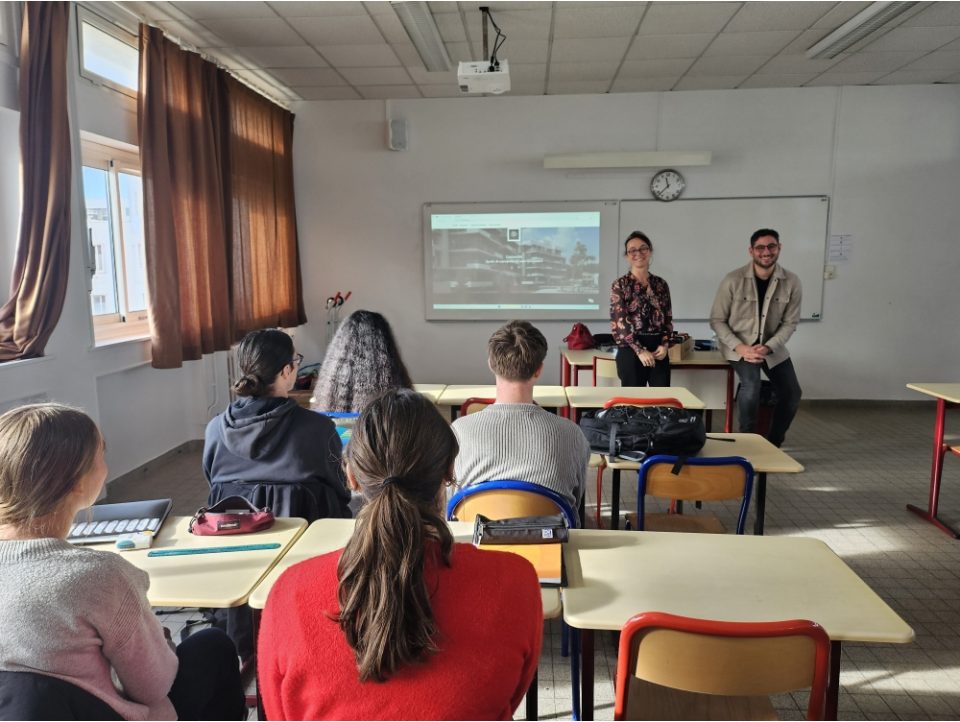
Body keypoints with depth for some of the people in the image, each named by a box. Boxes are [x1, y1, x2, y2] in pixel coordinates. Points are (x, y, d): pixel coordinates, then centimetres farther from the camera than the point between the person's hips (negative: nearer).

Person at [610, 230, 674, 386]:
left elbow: (668, 319, 12)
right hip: (631, 350, -4)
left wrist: (665, 345, -5)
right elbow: (620, 321, -8)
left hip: (658, 350, 4)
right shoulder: (620, 285, -2)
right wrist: (639, 350, -14)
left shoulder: (661, 284, 11)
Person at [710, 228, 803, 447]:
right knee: (751, 386, -28)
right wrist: (740, 347, -21)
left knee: (792, 394, -2)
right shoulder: (733, 280, -16)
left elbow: (790, 323, -2)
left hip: (773, 346, 4)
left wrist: (768, 347, -18)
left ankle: (773, 445, 21)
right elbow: (717, 320, -9)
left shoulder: (791, 282, -8)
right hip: (739, 345, -4)